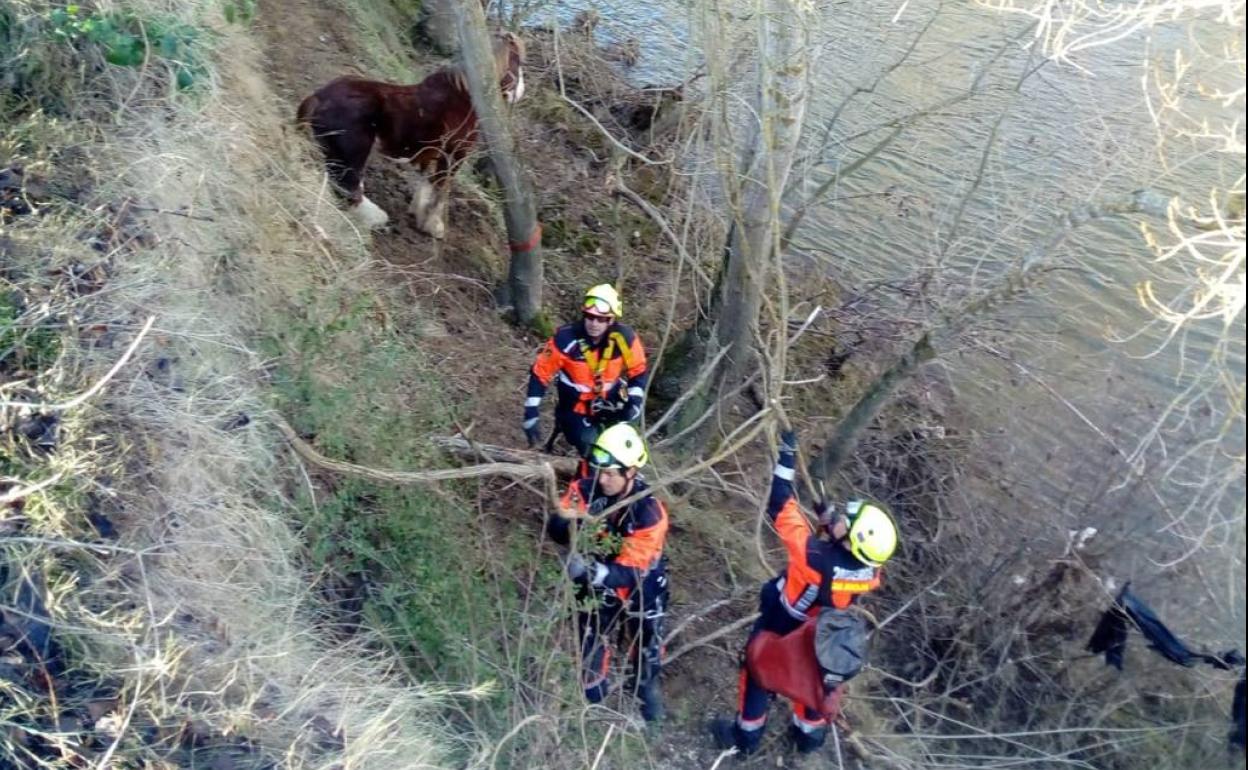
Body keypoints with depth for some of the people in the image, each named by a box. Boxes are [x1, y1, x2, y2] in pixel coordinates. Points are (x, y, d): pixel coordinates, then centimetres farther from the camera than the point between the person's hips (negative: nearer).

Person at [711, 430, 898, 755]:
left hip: (780, 625, -4)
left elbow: (781, 508, -39)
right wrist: (828, 517, -2)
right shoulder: (869, 571, -29)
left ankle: (746, 735, 37)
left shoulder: (814, 557, -46)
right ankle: (809, 734, 51)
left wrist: (787, 458, -32)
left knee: (759, 672, 20)